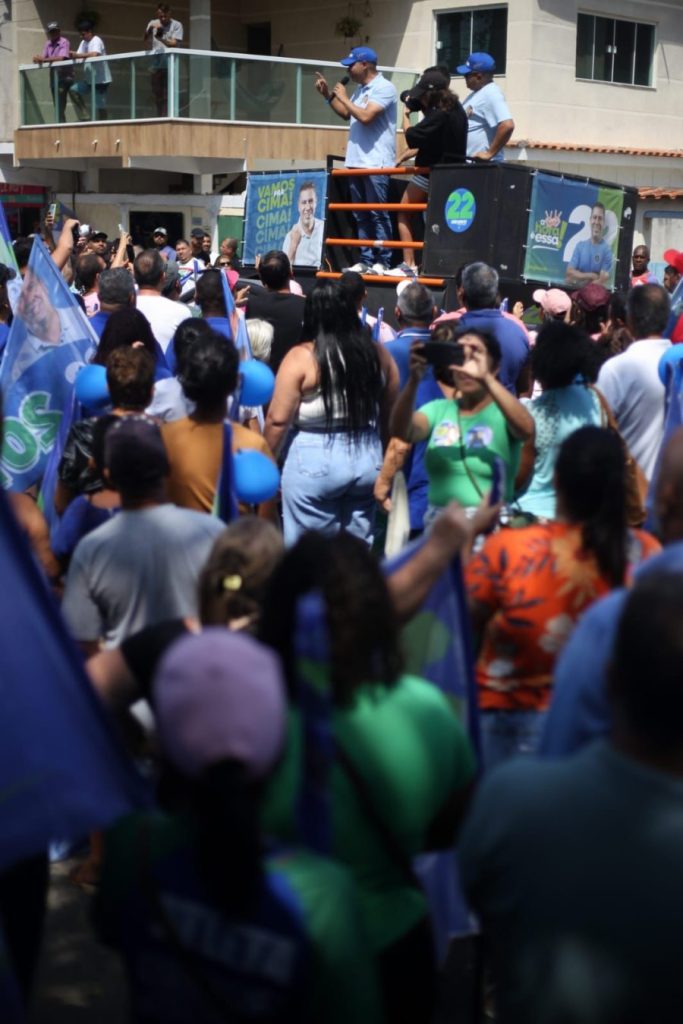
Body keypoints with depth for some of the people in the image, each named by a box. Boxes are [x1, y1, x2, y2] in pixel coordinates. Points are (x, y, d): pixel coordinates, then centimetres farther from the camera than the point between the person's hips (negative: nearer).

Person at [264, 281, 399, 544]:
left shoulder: (301, 358, -10)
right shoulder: (377, 354, 2)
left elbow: (278, 420, -11)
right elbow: (391, 415, 9)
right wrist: (386, 460, 21)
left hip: (314, 464, -4)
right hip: (367, 461, 4)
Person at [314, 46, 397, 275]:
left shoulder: (383, 88, -11)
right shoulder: (360, 89, 16)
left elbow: (366, 116, -23)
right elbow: (346, 115, 28)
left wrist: (344, 97, -10)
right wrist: (328, 95, 18)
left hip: (376, 163, -9)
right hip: (356, 162, 9)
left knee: (378, 214, -6)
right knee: (361, 216, 10)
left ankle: (383, 261, -3)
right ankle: (366, 260, 14)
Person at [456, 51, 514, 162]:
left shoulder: (491, 94, -16)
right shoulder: (477, 93, 16)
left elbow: (507, 125, -28)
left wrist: (490, 153, -24)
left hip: (483, 165, -10)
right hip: (466, 161, 10)